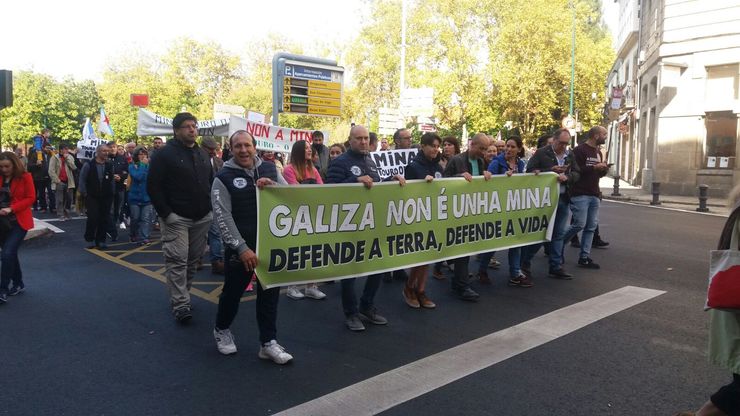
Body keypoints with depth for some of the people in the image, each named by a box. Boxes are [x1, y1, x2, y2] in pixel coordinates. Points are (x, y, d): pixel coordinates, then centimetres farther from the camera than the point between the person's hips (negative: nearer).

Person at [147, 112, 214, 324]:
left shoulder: (203, 154, 14)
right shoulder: (165, 154, -6)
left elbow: (211, 182, 22)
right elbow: (153, 186, -10)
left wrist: (210, 208, 11)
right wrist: (166, 214, -15)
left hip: (202, 219, 6)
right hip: (176, 219, -6)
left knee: (193, 259, 11)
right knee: (177, 260, -8)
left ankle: (180, 296, 25)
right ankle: (180, 304, -3)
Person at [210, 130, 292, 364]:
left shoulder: (269, 170, 5)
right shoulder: (224, 178, -7)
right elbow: (223, 218, -12)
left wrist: (273, 186, -17)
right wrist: (242, 248, -19)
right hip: (239, 246, -3)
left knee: (269, 292, 8)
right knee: (233, 291, 12)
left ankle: (268, 343, 19)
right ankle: (221, 330, 38)